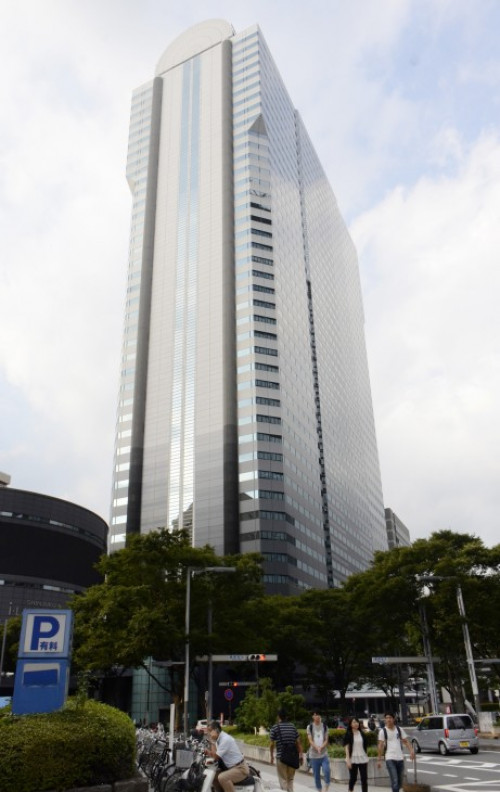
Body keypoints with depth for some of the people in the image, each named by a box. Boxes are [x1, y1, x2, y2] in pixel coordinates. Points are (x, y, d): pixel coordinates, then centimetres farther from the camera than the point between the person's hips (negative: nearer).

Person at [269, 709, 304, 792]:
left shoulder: (275, 727, -4)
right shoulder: (292, 726, 8)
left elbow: (272, 744, -3)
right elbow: (298, 742, 7)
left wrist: (272, 756, 8)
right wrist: (300, 755, 11)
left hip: (281, 756, -4)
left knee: (283, 779, 6)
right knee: (290, 778, 19)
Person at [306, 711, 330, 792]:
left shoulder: (325, 726, 4)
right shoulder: (310, 727, 1)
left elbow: (326, 740, 1)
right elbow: (310, 740, -5)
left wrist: (321, 747, -18)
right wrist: (317, 748, -23)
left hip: (324, 754, 0)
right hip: (313, 755, 0)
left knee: (326, 771, -18)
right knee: (316, 775, 5)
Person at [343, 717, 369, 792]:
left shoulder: (362, 734, 7)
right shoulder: (348, 734, -3)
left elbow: (366, 745, 13)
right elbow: (346, 747, -7)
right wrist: (348, 759, -13)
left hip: (363, 758, 3)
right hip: (353, 759, -3)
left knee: (364, 778, -2)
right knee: (353, 778, 7)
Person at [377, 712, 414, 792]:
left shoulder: (399, 729, 7)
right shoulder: (383, 731, -4)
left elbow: (406, 741, 9)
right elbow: (381, 745, -4)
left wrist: (411, 751, -8)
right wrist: (379, 759, -8)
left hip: (400, 758, 4)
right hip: (390, 759, -4)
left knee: (400, 782, 13)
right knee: (394, 781, -14)